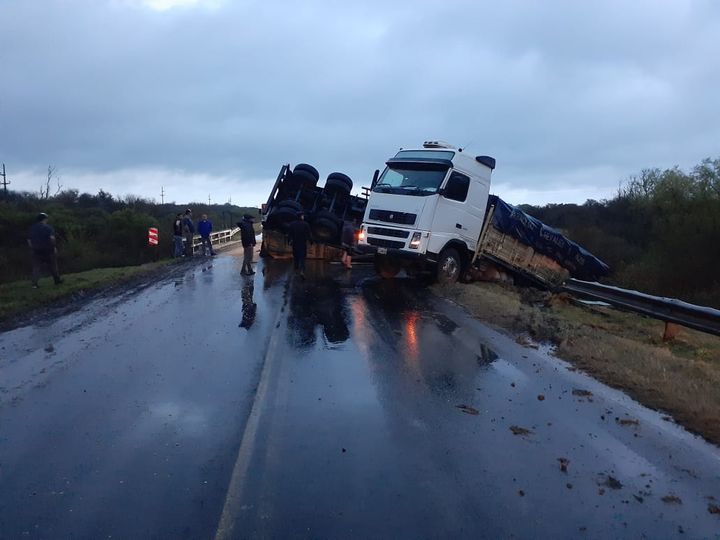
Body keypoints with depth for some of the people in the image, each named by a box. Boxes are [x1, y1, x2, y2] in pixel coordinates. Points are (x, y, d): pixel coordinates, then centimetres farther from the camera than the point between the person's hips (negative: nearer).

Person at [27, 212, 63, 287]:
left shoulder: (32, 228, 8)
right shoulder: (48, 228, -10)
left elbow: (29, 240, 12)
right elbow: (52, 238, -23)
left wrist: (33, 248, 19)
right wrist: (54, 247, -14)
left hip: (37, 252, 4)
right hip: (48, 251, -4)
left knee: (36, 268, 3)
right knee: (53, 266, 11)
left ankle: (34, 284, -6)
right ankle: (57, 280, 24)